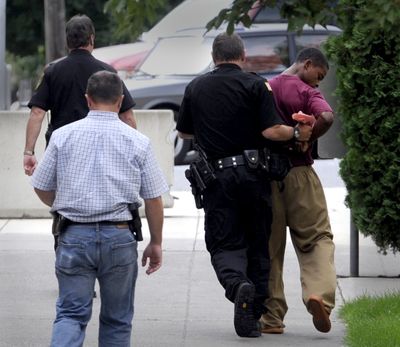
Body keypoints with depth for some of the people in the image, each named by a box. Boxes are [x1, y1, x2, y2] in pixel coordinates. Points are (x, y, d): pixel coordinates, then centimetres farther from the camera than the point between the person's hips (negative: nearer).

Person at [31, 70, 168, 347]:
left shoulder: (63, 136, 2)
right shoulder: (138, 142, 1)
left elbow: (42, 189, 10)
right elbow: (153, 200, 3)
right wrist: (156, 243, 15)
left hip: (74, 235, 0)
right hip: (119, 236, 0)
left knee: (71, 313, 0)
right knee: (117, 319, 12)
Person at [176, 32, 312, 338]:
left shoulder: (196, 88, 8)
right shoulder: (255, 85, -2)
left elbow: (184, 132, 20)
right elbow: (272, 131, -12)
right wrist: (297, 132, 6)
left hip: (217, 176, 1)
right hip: (252, 173, -1)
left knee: (224, 244, 3)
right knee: (258, 244, 11)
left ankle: (237, 283, -29)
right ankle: (253, 318, 9)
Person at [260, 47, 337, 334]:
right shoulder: (306, 92, -6)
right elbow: (326, 117, -25)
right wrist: (307, 141, -10)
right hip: (299, 173, -4)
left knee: (270, 246, 8)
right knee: (317, 238, 4)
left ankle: (272, 318, 7)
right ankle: (318, 292, -20)